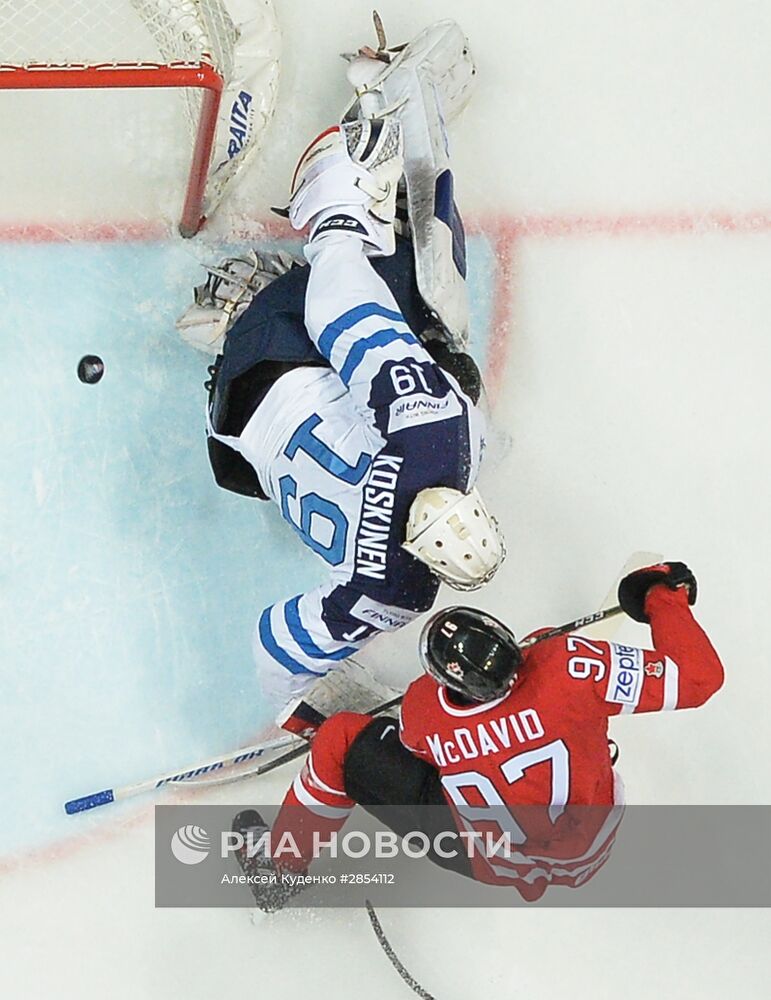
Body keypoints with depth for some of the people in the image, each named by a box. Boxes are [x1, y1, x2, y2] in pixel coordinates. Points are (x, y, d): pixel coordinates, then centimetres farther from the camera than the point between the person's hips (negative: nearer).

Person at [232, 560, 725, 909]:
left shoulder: (421, 711, -26)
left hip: (495, 865, -1)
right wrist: (665, 595, -13)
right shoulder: (568, 667, -34)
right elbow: (699, 675, -28)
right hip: (592, 850, 2)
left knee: (344, 739, 5)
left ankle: (280, 866, 27)